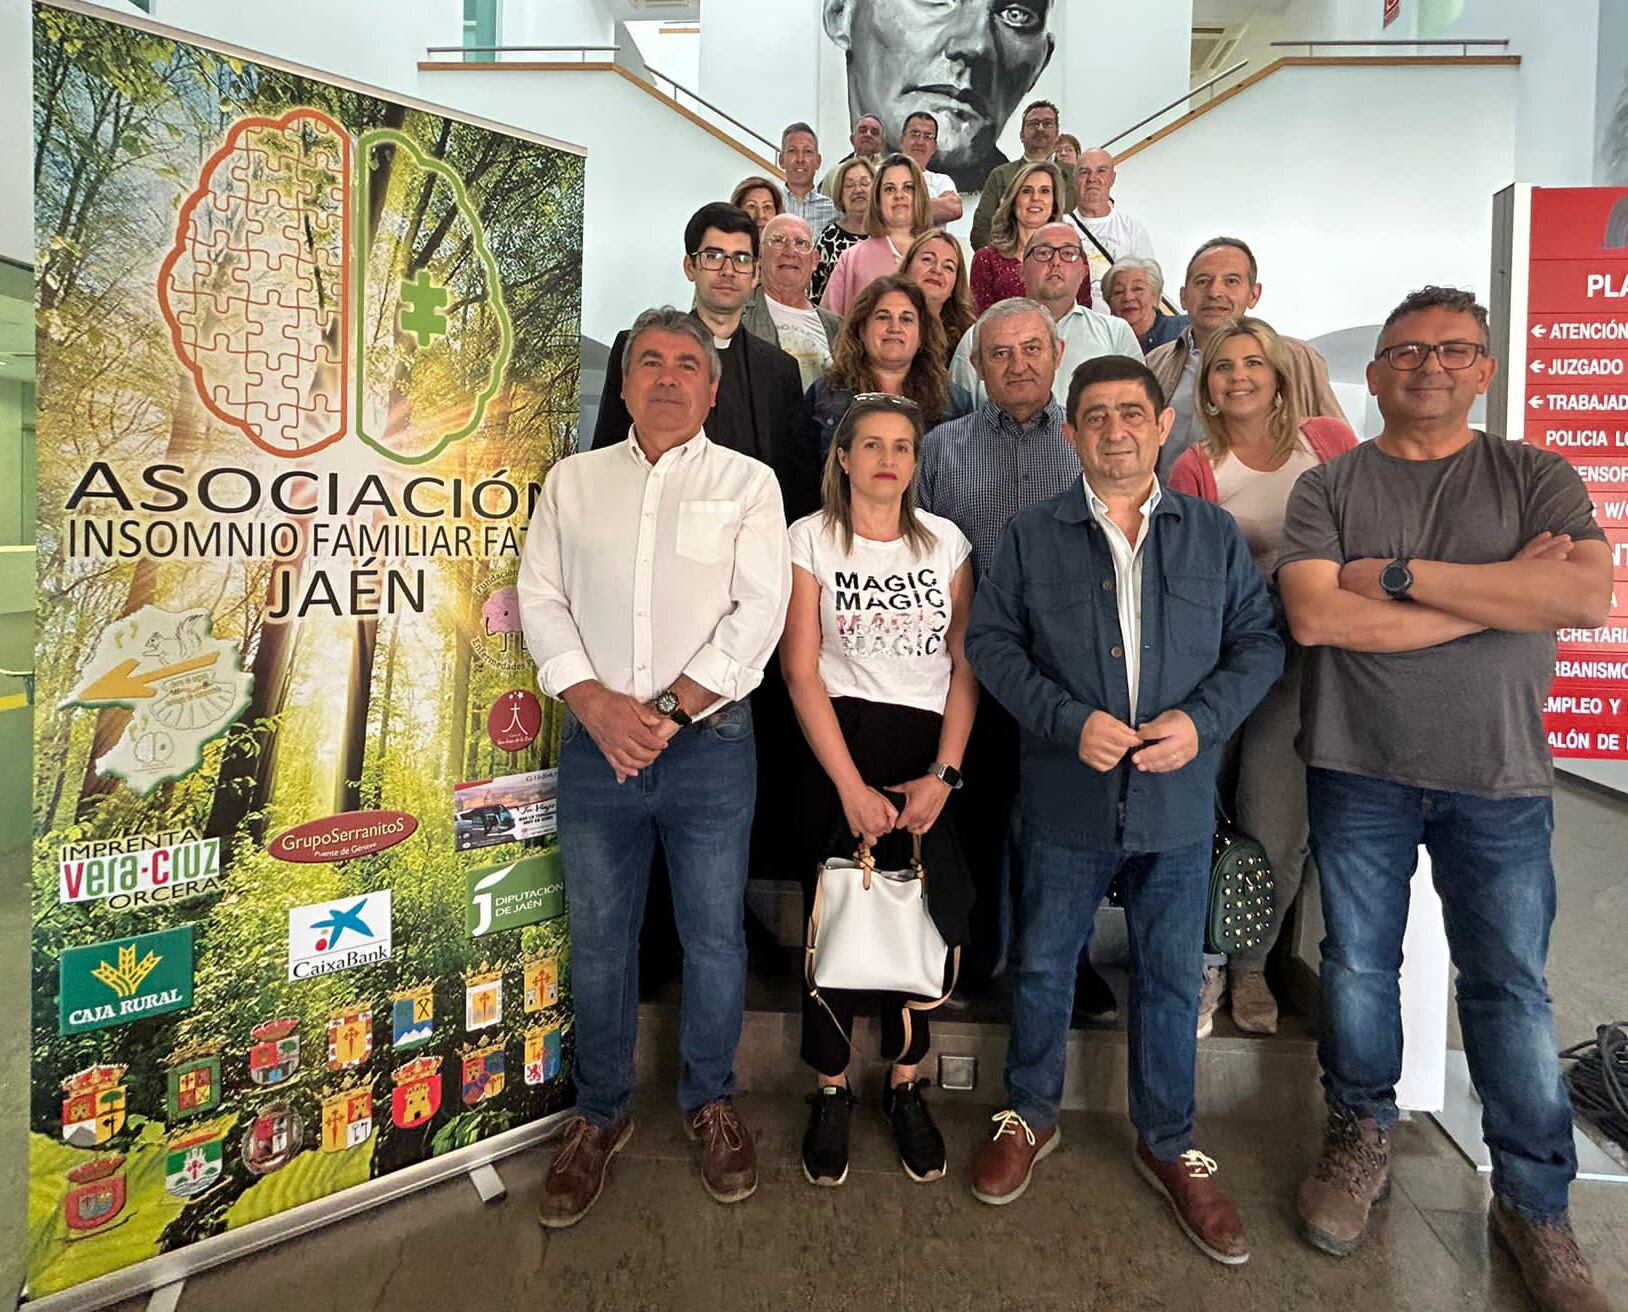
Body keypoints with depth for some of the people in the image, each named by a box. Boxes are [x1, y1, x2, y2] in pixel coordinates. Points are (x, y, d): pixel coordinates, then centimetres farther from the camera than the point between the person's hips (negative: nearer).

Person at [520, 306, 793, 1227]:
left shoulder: (746, 483, 3)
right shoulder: (573, 481, 11)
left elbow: (759, 613, -7)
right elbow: (542, 599, 4)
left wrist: (668, 711, -13)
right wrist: (596, 703, -11)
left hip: (711, 744, -2)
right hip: (596, 746, 2)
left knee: (715, 938, 8)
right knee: (599, 942, 12)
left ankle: (712, 1101, 31)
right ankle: (601, 1114, 32)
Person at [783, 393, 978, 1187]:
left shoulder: (945, 541, 8)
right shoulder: (811, 539, 1)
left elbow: (966, 666, 4)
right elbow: (801, 672, -6)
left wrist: (943, 774, -7)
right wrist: (852, 787, -12)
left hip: (929, 755, 2)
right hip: (842, 744, -2)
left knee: (921, 921, 5)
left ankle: (905, 1086, 26)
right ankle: (831, 1093, 22)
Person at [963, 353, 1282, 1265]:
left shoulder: (1216, 533, 3)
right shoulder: (1033, 535, -1)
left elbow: (1260, 642, 3)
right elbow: (991, 642, -4)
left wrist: (1203, 720, -13)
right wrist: (1069, 721, -16)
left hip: (1179, 799, 1)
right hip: (1066, 801, -1)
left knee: (1172, 977, 14)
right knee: (1045, 964, 14)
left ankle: (1169, 1145, 35)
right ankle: (1031, 1116, 37)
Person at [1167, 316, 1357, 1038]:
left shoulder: (1328, 439, 5)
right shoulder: (1195, 469, -1)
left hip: (1308, 656, 1)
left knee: (1276, 832, 0)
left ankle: (1250, 965, 23)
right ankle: (1204, 963, 21)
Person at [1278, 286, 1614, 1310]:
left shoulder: (1537, 478, 3)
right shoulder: (1328, 489, 2)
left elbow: (1590, 596, -15)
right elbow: (1314, 615, -15)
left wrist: (1402, 575, -16)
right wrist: (1502, 592, -13)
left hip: (1498, 775, 0)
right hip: (1359, 769, 0)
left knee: (1512, 988, 8)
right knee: (1359, 965, 12)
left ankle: (1534, 1205, 25)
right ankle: (1362, 1139, 34)